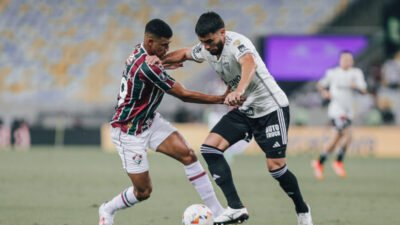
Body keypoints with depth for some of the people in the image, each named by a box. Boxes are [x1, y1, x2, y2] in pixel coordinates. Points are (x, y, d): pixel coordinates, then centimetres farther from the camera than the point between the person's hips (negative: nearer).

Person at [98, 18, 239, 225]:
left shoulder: (141, 52, -5)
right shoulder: (147, 67, -32)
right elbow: (184, 95, -27)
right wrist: (221, 99, -21)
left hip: (150, 121, 9)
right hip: (129, 131, -9)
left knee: (187, 154, -11)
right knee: (143, 191, -1)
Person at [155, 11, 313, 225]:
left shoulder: (236, 43, -26)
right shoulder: (205, 49, -3)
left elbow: (249, 63, -48)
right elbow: (184, 53, 18)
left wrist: (239, 90, -68)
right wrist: (158, 60, -2)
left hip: (271, 107, -7)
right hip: (243, 110, 7)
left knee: (275, 165, -11)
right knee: (209, 148, -11)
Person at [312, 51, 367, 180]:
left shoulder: (356, 73, 7)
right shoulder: (332, 73, 3)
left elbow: (363, 90, -2)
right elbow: (320, 85, 17)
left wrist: (356, 86, -22)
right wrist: (324, 92, -3)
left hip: (348, 112, 4)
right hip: (336, 110, -4)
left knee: (336, 140, 8)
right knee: (347, 135, -20)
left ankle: (319, 163, 24)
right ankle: (338, 162, -5)